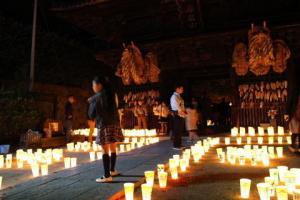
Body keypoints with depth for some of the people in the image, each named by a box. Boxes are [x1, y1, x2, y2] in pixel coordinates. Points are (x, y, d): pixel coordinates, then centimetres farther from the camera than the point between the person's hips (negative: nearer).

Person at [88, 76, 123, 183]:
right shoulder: (110, 95, 11)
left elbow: (91, 114, -4)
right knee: (113, 149, 16)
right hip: (114, 124, 7)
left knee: (105, 151, -4)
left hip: (104, 125, -7)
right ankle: (112, 170, 31)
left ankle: (107, 176, -2)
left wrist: (91, 103, 13)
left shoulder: (97, 98, -10)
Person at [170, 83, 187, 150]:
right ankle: (176, 145, 2)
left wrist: (184, 112, 3)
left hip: (181, 115, 9)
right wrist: (183, 113, -6)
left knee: (180, 131, 12)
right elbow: (177, 107, -16)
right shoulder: (174, 96, -11)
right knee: (177, 131, -5)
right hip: (177, 115, -9)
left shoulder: (179, 97, 19)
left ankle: (179, 145, 20)